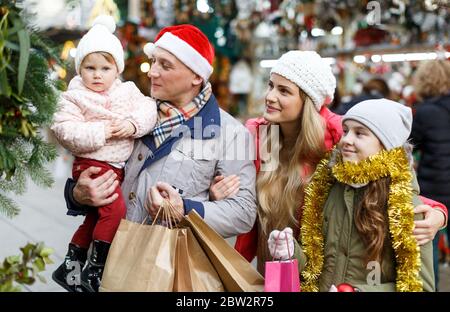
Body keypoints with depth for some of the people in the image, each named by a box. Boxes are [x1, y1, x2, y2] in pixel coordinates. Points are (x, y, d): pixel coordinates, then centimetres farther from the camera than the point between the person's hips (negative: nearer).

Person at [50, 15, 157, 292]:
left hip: (119, 166, 6)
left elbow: (148, 109, -7)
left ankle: (69, 266, 33)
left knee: (96, 216, 16)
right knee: (114, 208, -21)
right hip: (92, 164, -6)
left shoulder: (128, 91, 4)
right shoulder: (75, 98, -8)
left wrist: (133, 124, -26)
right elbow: (64, 129, -18)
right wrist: (99, 132, -26)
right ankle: (93, 270, -7)